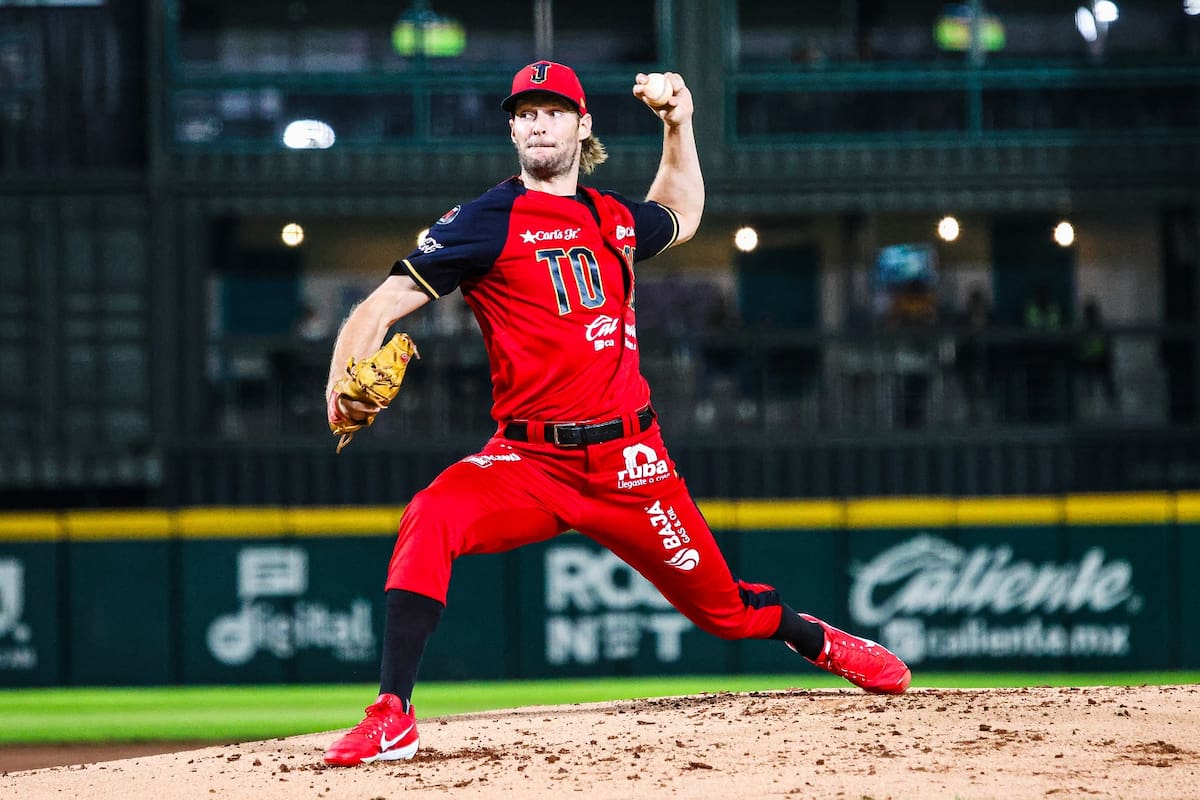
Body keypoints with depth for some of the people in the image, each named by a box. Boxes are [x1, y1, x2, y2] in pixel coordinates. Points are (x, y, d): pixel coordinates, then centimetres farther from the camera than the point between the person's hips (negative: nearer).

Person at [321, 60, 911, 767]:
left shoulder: (616, 218, 12)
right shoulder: (488, 222, -3)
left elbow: (681, 218, 38)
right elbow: (386, 302, -12)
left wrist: (680, 127, 26)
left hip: (628, 461, 3)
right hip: (530, 463, -3)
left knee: (723, 606, 10)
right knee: (429, 521, -31)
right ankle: (393, 718, -29)